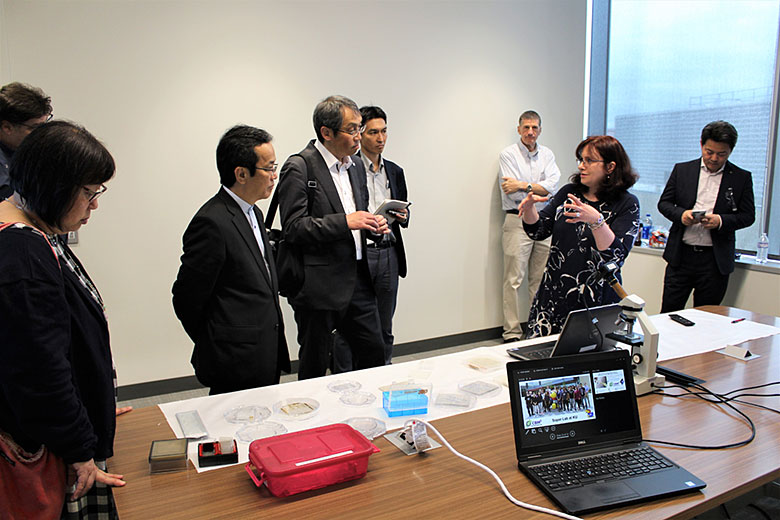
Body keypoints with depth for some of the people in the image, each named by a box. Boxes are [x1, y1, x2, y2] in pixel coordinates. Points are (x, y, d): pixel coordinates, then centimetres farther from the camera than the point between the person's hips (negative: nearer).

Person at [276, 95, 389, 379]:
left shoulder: (356, 165, 12)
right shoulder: (299, 167, -12)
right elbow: (292, 227, -18)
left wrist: (374, 223, 1)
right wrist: (345, 222, -23)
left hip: (358, 280, 7)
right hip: (319, 287, -7)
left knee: (375, 354, 13)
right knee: (314, 367, 8)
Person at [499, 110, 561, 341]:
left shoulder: (547, 154, 12)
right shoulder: (508, 154, 0)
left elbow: (552, 185, -4)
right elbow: (512, 193, -10)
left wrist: (523, 185, -13)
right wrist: (539, 190, -9)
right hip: (517, 221, -4)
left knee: (541, 280, 9)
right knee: (513, 280, -6)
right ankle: (512, 333, 0)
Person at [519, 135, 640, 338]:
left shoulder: (627, 204, -4)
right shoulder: (568, 192, 9)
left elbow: (616, 255, -16)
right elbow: (538, 231, 8)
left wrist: (596, 220, -31)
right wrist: (529, 209, -13)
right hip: (552, 297, 4)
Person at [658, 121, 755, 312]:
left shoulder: (742, 178, 4)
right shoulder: (682, 170, 7)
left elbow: (748, 216, 3)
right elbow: (664, 203, 7)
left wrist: (721, 221, -16)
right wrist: (681, 214, -14)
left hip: (715, 260, 0)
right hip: (681, 255, 1)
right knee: (669, 312, 2)